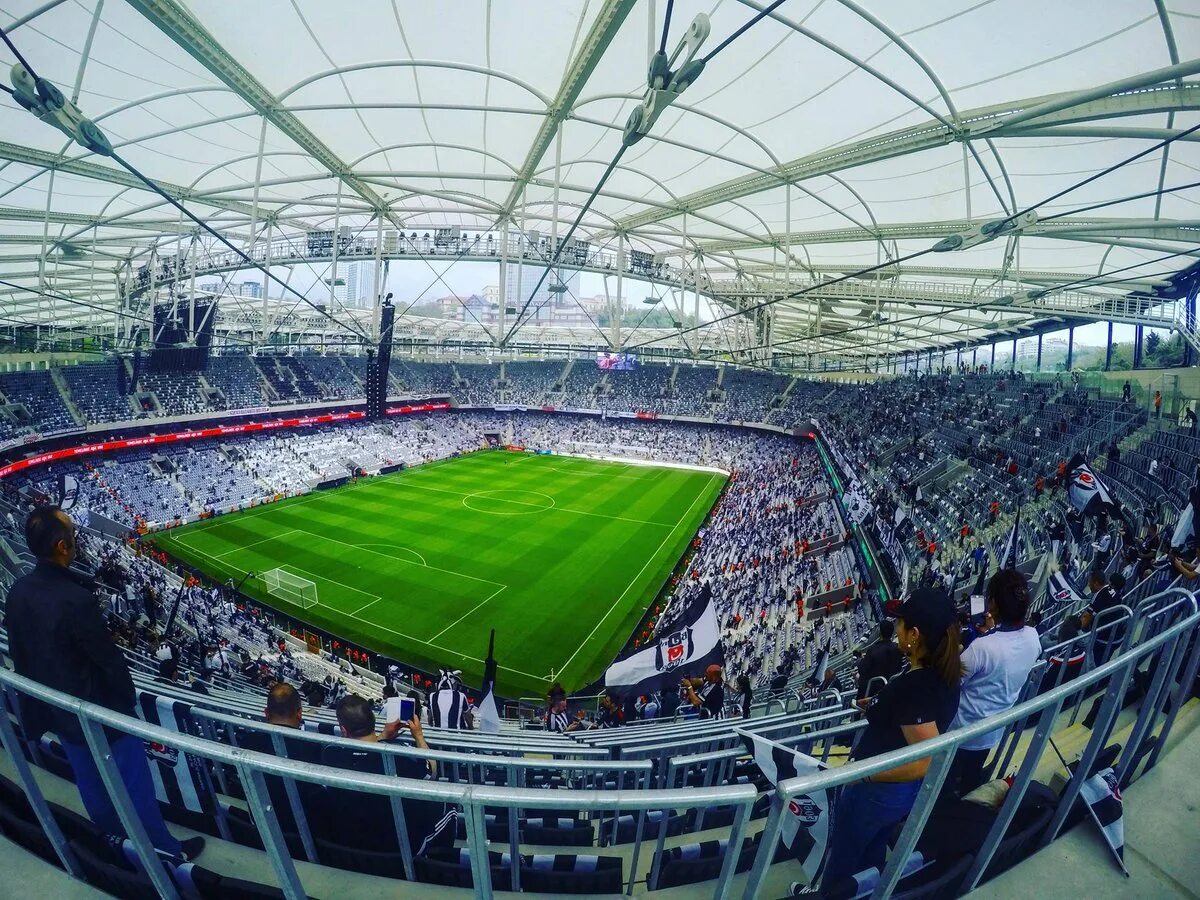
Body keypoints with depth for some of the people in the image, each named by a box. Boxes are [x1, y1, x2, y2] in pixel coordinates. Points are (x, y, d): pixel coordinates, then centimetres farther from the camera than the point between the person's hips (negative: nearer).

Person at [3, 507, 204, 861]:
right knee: (134, 783, 12)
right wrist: (127, 697, -4)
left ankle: (113, 831, 50)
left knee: (89, 777, 27)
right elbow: (108, 658, -22)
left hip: (56, 709, 7)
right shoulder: (76, 599, -33)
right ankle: (165, 849, 29)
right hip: (99, 710, -7)